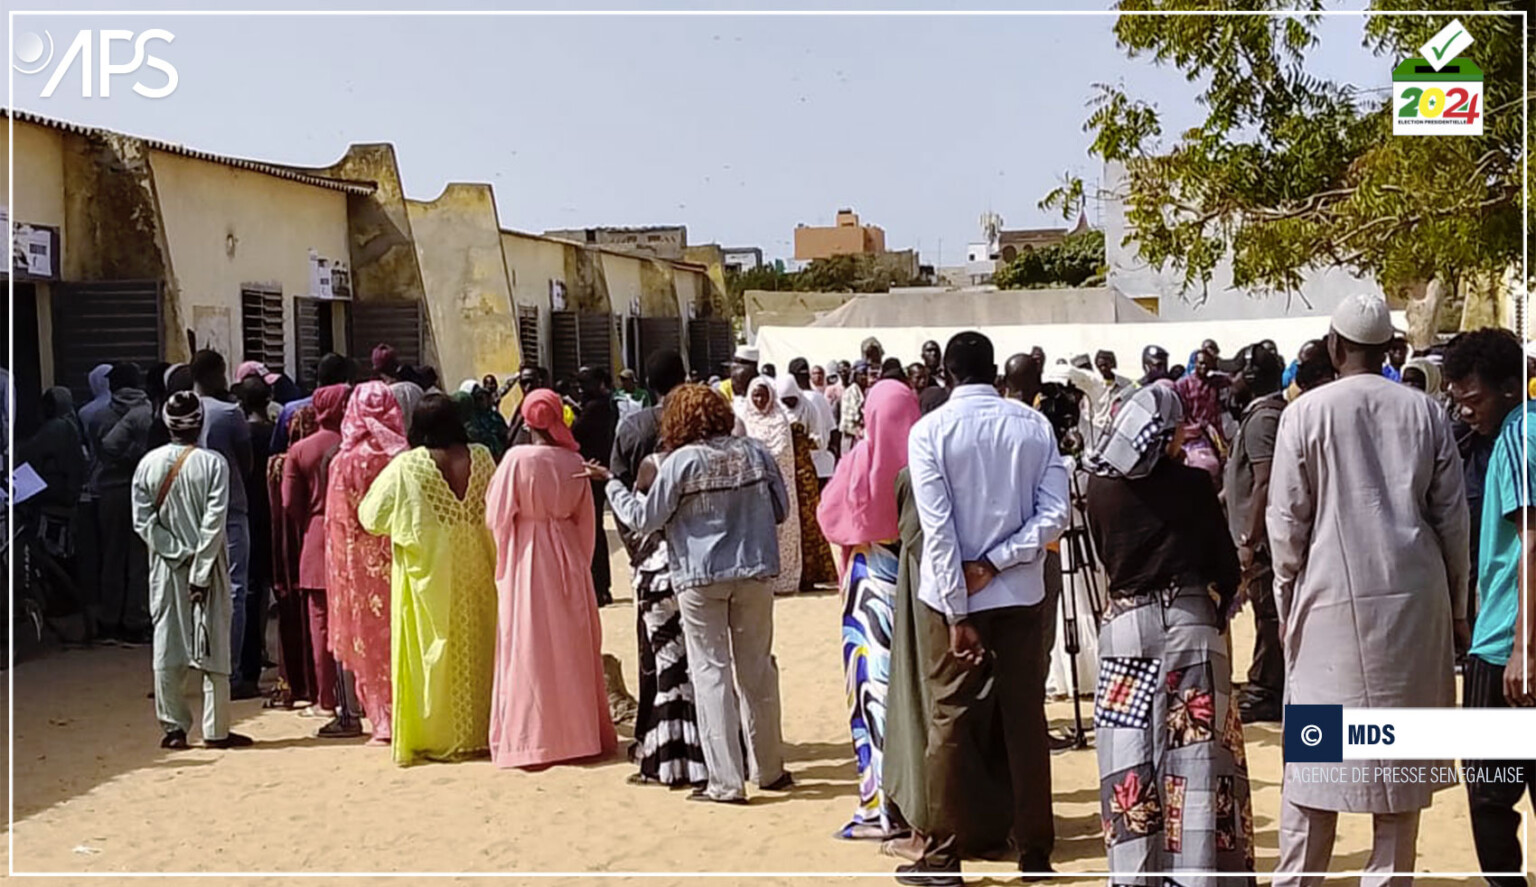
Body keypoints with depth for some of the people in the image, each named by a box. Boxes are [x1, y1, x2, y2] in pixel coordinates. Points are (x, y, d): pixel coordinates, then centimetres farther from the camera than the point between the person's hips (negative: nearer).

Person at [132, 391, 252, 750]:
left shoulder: (148, 464, -1)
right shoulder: (213, 464, -10)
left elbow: (143, 521, -5)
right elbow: (214, 522, -15)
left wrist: (177, 552, -4)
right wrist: (200, 571, -12)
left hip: (166, 569, 3)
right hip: (206, 567, -3)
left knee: (167, 647, 8)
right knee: (213, 648, 3)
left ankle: (172, 727, 9)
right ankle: (216, 730, 6)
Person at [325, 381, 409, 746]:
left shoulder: (345, 461, -8)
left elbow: (339, 524, -3)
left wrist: (341, 571, 6)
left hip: (363, 565, -1)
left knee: (371, 638, 7)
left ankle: (384, 720, 9)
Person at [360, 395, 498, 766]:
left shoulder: (406, 466, -12)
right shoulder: (482, 458, -3)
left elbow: (372, 516, -4)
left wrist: (406, 515, 14)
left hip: (427, 574, -3)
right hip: (475, 573, 3)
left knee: (432, 652, 6)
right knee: (473, 649, 13)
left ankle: (433, 736, 10)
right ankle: (478, 731, 20)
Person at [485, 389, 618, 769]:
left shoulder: (517, 459, -12)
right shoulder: (574, 462, -2)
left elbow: (498, 516, -7)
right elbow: (585, 520, 6)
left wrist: (504, 562, 9)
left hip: (526, 557, -3)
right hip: (567, 556, 3)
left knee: (529, 648, 3)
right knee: (573, 646, 12)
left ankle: (531, 737, 6)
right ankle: (579, 730, 20)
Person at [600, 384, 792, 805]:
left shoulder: (681, 462, -9)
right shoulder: (754, 452, 2)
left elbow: (644, 519, -3)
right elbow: (781, 509, 10)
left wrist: (610, 483, 8)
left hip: (700, 579, -3)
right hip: (753, 573, 4)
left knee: (711, 672, 1)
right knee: (757, 670, 13)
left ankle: (726, 781, 0)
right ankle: (769, 770, 22)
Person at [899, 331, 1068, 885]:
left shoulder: (930, 430, -8)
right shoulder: (1034, 424, 1)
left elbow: (938, 528, -13)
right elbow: (1055, 513, -7)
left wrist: (958, 613, -12)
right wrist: (995, 563, -8)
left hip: (958, 596, -3)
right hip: (1021, 594, 3)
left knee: (950, 723, 4)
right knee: (1026, 718, 10)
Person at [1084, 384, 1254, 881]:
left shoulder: (1100, 486, -1)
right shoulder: (1193, 483, -7)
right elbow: (1226, 565, 0)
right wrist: (1221, 603, 17)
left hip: (1124, 625, 2)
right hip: (1190, 621, -2)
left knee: (1130, 757, 6)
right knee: (1195, 756, 3)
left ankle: (1136, 869, 10)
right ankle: (1199, 867, 6)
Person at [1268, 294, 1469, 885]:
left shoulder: (1306, 413, -4)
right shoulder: (1424, 411, 4)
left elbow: (1286, 519, -4)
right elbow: (1452, 515, 6)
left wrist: (1286, 600, 7)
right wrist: (1456, 603, 15)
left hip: (1333, 596, -2)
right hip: (1413, 597, 3)